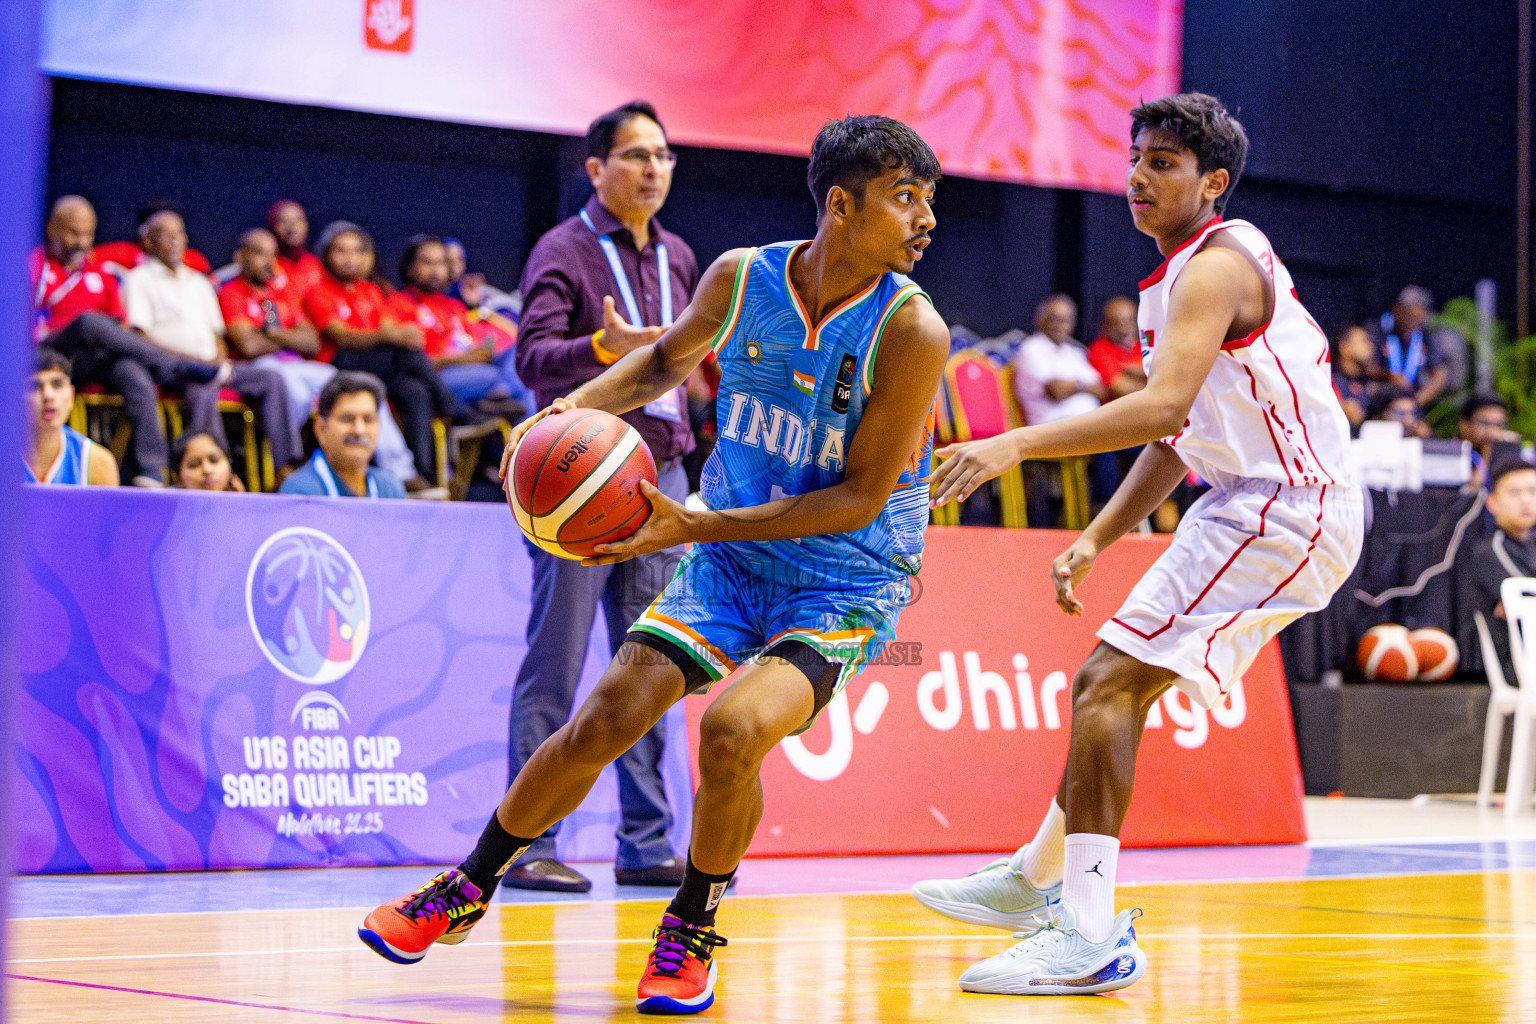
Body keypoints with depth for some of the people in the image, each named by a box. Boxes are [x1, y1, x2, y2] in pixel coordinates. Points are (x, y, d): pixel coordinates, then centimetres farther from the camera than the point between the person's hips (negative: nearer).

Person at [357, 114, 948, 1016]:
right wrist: (579, 405, -3)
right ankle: (468, 889, 22)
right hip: (729, 561, 4)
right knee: (603, 722, -2)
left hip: (844, 586, -4)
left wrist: (698, 526, -26)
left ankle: (692, 932, -1)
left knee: (733, 730, -27)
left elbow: (861, 496, -21)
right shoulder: (743, 277, -7)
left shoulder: (911, 331, -21)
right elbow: (670, 359, 16)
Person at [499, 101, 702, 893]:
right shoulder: (564, 251, -6)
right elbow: (531, 357, -18)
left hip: (661, 474, 6)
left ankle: (647, 844, 12)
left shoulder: (677, 258, 15)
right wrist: (602, 347, -35)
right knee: (554, 671, -5)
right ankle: (528, 845, -1)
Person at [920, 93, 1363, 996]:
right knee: (1115, 682, 18)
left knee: (1110, 682, -16)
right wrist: (1096, 540, 18)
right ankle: (1041, 878, 31)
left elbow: (1163, 408, -30)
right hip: (1256, 503, 10)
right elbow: (1177, 437, 22)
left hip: (1289, 509, -10)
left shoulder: (1217, 267, -16)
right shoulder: (1188, 272, 17)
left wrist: (1017, 445, -34)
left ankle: (1094, 932, -18)